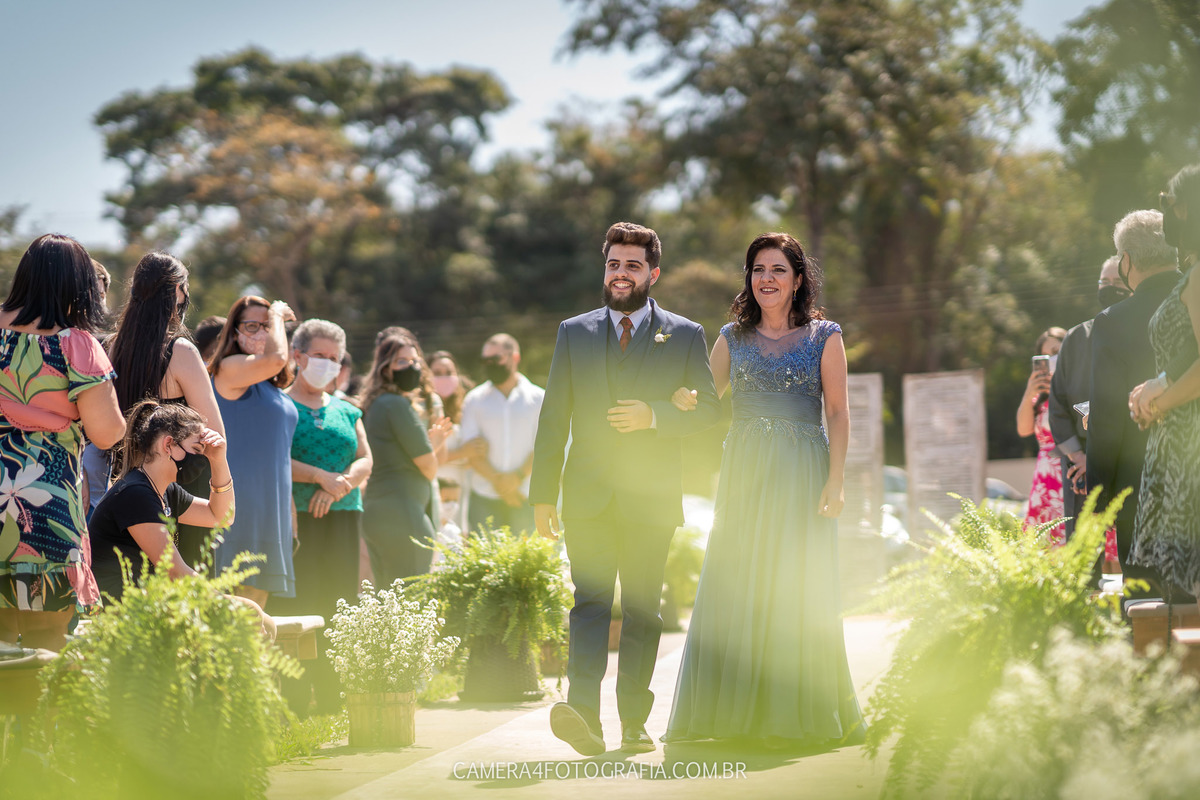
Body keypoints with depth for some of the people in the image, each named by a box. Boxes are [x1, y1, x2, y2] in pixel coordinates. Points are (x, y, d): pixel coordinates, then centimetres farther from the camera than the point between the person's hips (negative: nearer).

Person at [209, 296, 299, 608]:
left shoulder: (272, 387, 20)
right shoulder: (230, 369, -7)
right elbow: (275, 358, -26)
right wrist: (277, 314, -9)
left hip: (271, 506, 9)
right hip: (242, 505, -8)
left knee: (259, 596, 5)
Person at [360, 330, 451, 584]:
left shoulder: (374, 405, 17)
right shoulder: (397, 404, -11)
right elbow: (429, 468, -8)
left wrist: (430, 443, 17)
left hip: (373, 513, 10)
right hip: (401, 516, -10)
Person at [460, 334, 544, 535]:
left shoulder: (539, 398, 7)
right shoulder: (474, 400, 10)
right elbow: (473, 452, 2)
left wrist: (518, 477, -13)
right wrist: (497, 481, -10)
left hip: (526, 497, 0)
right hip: (484, 498, 0)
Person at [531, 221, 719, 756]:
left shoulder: (685, 336, 7)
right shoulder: (574, 333, 11)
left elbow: (708, 406, 4)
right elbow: (553, 416, 9)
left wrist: (654, 416, -14)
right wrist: (543, 493, 3)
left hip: (651, 496, 0)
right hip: (588, 495, 0)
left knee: (642, 608, 5)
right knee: (591, 601, -12)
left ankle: (634, 724, 13)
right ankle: (584, 715, -25)